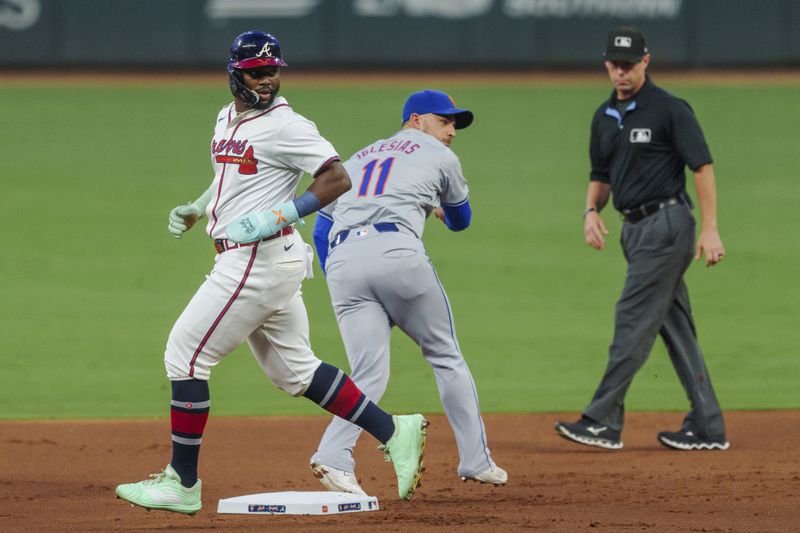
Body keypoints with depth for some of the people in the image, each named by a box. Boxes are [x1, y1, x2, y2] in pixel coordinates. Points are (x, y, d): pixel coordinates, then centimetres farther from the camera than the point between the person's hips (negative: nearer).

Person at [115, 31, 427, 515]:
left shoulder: (286, 126, -13)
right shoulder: (228, 119, 15)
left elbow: (338, 179, -17)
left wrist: (280, 216, -24)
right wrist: (196, 209, 20)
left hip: (261, 259, -10)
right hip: (243, 259, 10)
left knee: (185, 355, -6)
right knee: (295, 369, 13)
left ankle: (182, 484, 0)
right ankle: (394, 433, 14)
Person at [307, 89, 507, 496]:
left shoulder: (359, 158, 32)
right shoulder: (440, 157, 19)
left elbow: (321, 226, 25)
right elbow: (460, 220, 34)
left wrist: (340, 289, 23)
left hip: (341, 262, 4)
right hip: (396, 251, -4)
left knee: (369, 376, 2)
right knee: (446, 357, 13)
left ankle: (333, 458, -23)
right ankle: (476, 462, 13)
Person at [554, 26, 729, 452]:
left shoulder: (670, 110, -10)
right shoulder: (604, 118, 14)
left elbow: (703, 167, -12)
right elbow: (601, 177, 21)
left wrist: (710, 229, -18)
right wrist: (591, 210, 0)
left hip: (666, 224, -8)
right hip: (636, 229, 8)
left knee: (633, 320, -10)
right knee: (675, 325, 8)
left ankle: (604, 422, -10)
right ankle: (707, 428, 11)